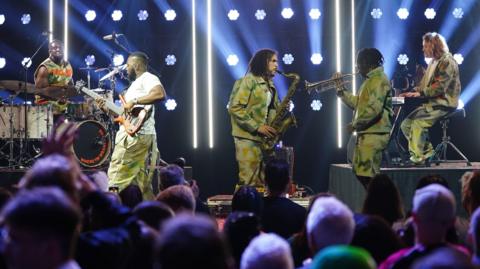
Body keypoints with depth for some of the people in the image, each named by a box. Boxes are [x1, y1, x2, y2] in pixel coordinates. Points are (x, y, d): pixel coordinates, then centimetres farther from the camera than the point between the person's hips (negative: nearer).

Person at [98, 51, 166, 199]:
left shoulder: (147, 78, -4)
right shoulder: (135, 83, 27)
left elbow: (160, 94, -26)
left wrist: (134, 101, -23)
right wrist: (107, 107, 16)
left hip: (136, 134, -11)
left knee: (116, 178, -13)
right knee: (142, 182, 10)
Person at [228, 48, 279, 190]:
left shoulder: (270, 85, 19)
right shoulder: (247, 81, -7)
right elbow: (234, 108, -14)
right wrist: (257, 127, -18)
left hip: (265, 140, 8)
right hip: (248, 138, -8)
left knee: (262, 183, 7)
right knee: (248, 182, -11)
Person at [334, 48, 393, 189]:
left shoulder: (379, 80, -13)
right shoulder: (370, 80, 20)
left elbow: (374, 109, -24)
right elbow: (356, 103, 21)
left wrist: (355, 124, -16)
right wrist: (341, 89, 15)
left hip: (374, 134, -11)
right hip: (366, 133, 11)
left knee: (366, 173, -14)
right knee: (359, 170, 15)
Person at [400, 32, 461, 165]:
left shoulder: (447, 61, -12)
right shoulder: (433, 62, 17)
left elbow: (440, 87, -21)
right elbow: (425, 85, 19)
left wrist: (420, 93, -21)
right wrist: (413, 91, 2)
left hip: (444, 104, -10)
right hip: (431, 103, 10)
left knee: (418, 122, -26)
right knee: (406, 124, 0)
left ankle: (418, 157, -18)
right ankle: (427, 150, 4)